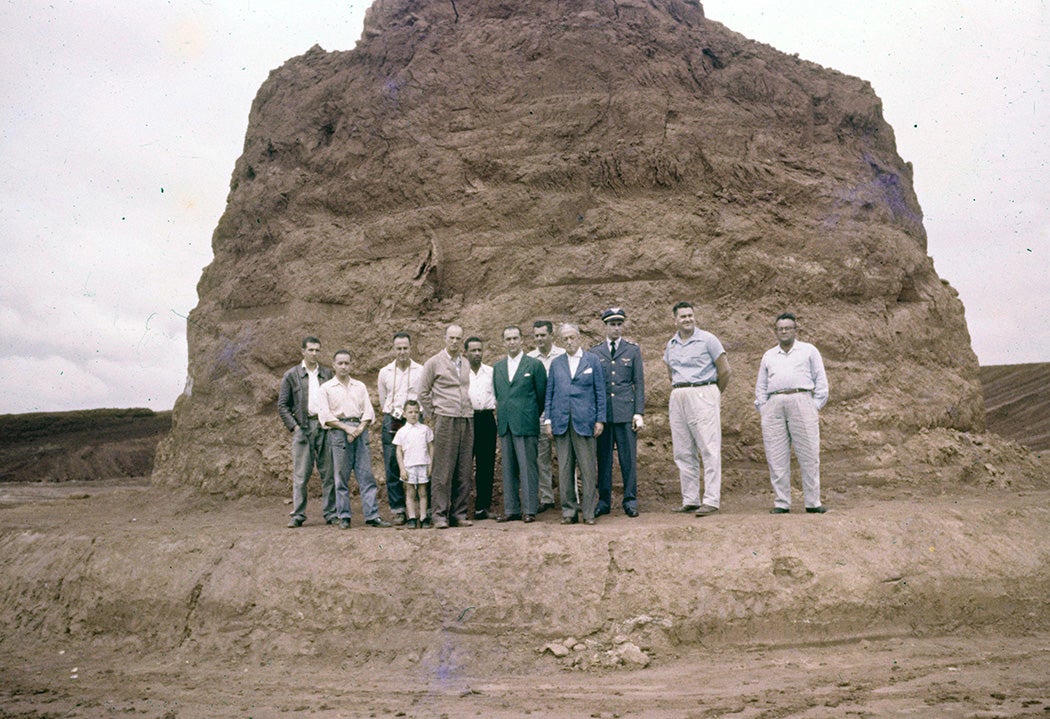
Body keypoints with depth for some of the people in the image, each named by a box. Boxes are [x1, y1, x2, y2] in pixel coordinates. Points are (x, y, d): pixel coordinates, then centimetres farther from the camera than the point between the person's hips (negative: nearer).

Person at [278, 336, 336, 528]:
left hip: (325, 426, 2)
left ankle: (330, 513, 9)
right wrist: (294, 426, -6)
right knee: (301, 474, -2)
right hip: (303, 427, -2)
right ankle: (298, 515, 5)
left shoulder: (327, 374, 12)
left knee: (328, 472, 3)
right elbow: (282, 406, 4)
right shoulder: (291, 375, 5)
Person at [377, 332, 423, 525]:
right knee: (392, 467, 0)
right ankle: (397, 510, 7)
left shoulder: (421, 371, 5)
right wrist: (391, 416, 13)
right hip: (391, 423, 2)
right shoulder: (385, 372, 12)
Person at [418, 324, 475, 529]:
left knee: (464, 471, 5)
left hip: (467, 420, 5)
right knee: (443, 471, -5)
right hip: (446, 420, -5)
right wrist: (433, 414, 1)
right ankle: (440, 515, 1)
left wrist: (469, 410, 10)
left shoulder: (466, 364, 15)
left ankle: (459, 513, 12)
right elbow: (423, 392, 3)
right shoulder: (434, 363, 1)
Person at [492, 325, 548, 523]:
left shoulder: (534, 364, 0)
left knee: (527, 467, -3)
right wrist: (500, 419, 14)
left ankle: (530, 510, 3)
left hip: (525, 425, -5)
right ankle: (511, 509, 15)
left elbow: (542, 395, 3)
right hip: (505, 425, 5)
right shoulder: (498, 367, 15)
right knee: (508, 468, 8)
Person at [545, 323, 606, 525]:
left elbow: (600, 391, 5)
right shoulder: (556, 363, 14)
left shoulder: (592, 360, 7)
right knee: (564, 468, 4)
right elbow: (549, 392, 14)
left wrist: (600, 419, -1)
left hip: (584, 421, -2)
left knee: (588, 468, -2)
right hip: (561, 422, 2)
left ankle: (588, 511, 5)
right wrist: (548, 419, 5)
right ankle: (568, 510, 10)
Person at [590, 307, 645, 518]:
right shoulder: (594, 352, 9)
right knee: (603, 458, 4)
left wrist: (639, 412, -3)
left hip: (626, 411, -1)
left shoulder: (633, 350, 8)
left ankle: (630, 501, 10)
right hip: (602, 412, 1)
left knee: (629, 457, 0)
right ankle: (604, 501, 13)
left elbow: (639, 383, 6)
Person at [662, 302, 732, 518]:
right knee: (683, 452, 6)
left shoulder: (708, 339, -1)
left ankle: (712, 500, -7)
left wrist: (714, 394, 9)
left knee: (709, 449, -7)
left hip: (703, 396, -6)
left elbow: (725, 371, 1)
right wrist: (676, 393, 17)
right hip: (677, 399, 6)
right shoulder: (670, 345, 14)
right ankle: (690, 500, 12)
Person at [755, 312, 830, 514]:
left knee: (809, 455, -5)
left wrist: (816, 407, 0)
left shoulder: (808, 351, 15)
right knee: (776, 458, -2)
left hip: (801, 401, -2)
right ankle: (781, 503, 3)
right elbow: (760, 386, 21)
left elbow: (821, 380, 10)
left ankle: (813, 502, 1)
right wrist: (763, 409, 8)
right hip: (774, 405, 3)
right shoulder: (768, 356, 23)